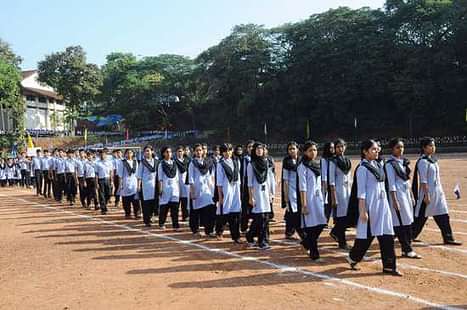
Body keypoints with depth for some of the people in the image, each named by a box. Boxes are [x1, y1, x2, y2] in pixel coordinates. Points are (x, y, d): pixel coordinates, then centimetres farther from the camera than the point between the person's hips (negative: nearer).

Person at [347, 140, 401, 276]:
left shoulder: (378, 165, 11)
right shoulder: (362, 168, -11)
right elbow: (361, 191, -14)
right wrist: (362, 210, -17)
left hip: (382, 203, 7)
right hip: (370, 204, -7)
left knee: (387, 234, 4)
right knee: (367, 234, 3)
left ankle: (389, 266, 10)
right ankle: (353, 258, 25)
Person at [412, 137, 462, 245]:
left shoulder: (433, 160, 12)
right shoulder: (423, 161, -15)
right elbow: (423, 180, -19)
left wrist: (440, 191, 16)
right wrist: (426, 195, -22)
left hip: (438, 192, 9)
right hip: (428, 192, -9)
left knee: (443, 215, 8)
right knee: (421, 216, 1)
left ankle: (448, 238, 13)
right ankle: (409, 236, 13)